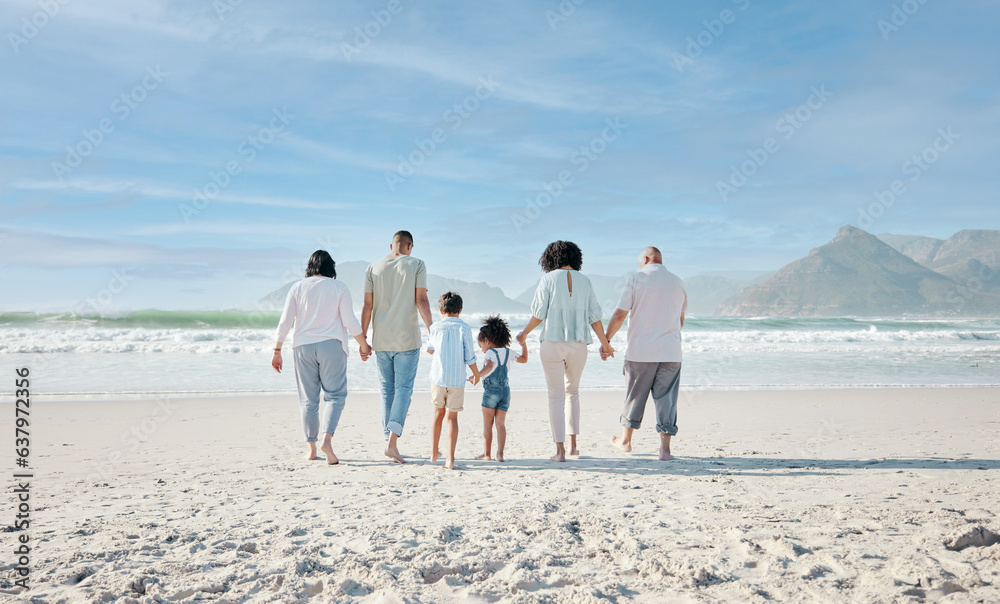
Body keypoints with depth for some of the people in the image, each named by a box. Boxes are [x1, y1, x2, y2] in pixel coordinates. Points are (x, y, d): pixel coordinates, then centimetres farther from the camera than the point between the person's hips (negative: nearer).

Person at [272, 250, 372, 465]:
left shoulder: (298, 288, 5)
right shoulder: (339, 288, 1)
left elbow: (284, 322, 1)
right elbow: (350, 322, -4)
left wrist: (277, 351, 7)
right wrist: (364, 345, 7)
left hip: (303, 347, 2)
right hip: (331, 346, -2)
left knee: (308, 399, 9)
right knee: (335, 395, 1)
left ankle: (311, 447, 13)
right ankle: (327, 439, -20)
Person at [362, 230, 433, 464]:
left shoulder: (373, 268, 8)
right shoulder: (416, 265, 0)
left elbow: (367, 306, 4)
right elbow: (421, 301, -8)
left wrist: (362, 338, 9)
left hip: (381, 339, 3)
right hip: (407, 338, -3)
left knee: (387, 390, 11)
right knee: (403, 388, 0)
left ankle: (389, 441, 15)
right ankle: (392, 441, -14)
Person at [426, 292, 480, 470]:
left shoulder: (436, 327, 2)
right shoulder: (464, 328, -3)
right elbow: (469, 356, -3)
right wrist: (476, 374, 12)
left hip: (438, 377, 1)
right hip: (457, 379, -1)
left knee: (438, 412, 18)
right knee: (452, 417, 5)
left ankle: (433, 453, 20)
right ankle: (450, 458, 0)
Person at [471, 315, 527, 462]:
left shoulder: (490, 353, -7)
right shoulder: (508, 353, 13)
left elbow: (489, 366, -28)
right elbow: (524, 359, 28)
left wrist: (477, 376, -37)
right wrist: (523, 344, 34)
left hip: (491, 391, -6)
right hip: (505, 391, 6)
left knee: (487, 424, 5)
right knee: (500, 423, 5)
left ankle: (487, 453, 9)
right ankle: (500, 453, -3)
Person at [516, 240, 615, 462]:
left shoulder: (548, 279, -2)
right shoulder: (584, 281, 5)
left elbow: (539, 313, -4)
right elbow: (594, 317, 5)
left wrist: (524, 334, 13)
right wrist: (605, 344, 16)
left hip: (552, 343, -3)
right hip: (578, 344, 3)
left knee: (556, 396, 3)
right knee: (572, 391, 22)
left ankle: (560, 450, 0)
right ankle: (573, 444, 22)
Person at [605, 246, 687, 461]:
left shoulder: (636, 279, -4)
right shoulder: (677, 282, 9)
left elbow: (620, 315, -7)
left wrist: (606, 340, 4)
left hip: (640, 350, -2)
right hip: (671, 352, 3)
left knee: (635, 396, 10)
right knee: (666, 399, 4)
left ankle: (625, 440, 25)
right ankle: (665, 448, 1)